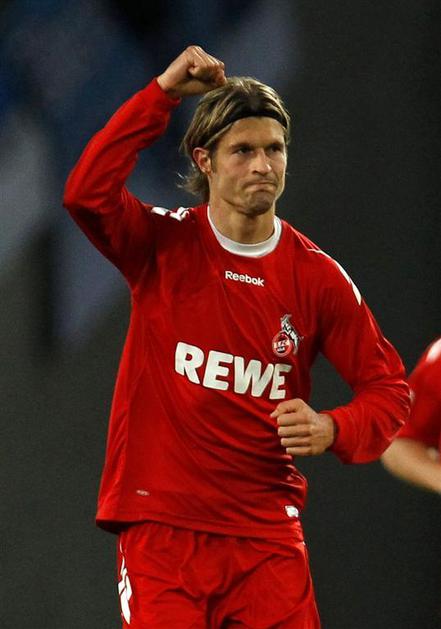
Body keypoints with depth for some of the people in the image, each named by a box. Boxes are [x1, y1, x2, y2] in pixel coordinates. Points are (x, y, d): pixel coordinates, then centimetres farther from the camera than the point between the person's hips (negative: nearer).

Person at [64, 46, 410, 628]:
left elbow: (388, 388, 9)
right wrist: (163, 92, -16)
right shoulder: (164, 245, 0)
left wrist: (332, 430, -12)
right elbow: (86, 193, -19)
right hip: (162, 529, -1)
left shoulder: (316, 276, 3)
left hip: (267, 534, 2)